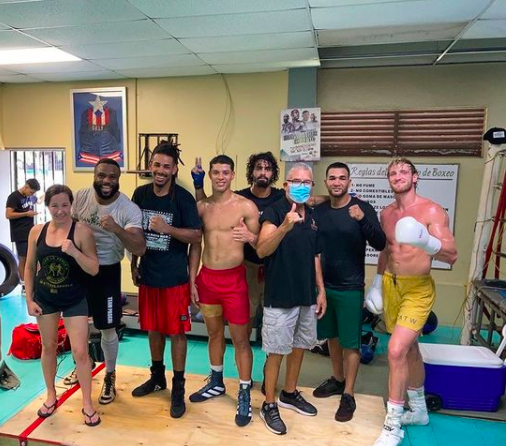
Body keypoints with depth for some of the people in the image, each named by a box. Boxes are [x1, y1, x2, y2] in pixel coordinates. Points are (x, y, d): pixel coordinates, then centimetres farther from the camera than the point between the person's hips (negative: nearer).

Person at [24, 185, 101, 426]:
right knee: (48, 347, 19)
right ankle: (51, 395, 41)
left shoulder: (81, 231, -16)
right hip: (45, 298, 4)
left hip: (75, 299, -3)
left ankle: (87, 403, 19)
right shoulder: (37, 231, -4)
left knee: (80, 351, 0)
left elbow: (94, 269, -16)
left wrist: (74, 252, -31)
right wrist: (29, 299, 3)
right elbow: (30, 267, 6)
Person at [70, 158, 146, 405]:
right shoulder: (81, 196, -8)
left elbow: (139, 249, -30)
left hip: (106, 271, -4)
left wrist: (117, 229, -45)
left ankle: (109, 377, 30)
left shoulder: (129, 209, -21)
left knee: (107, 329, 5)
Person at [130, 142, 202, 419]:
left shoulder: (183, 198, -12)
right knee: (153, 328, 18)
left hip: (175, 277, -4)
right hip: (148, 274, 5)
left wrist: (168, 229, -27)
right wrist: (133, 265, 11)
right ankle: (157, 376, 38)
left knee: (177, 332, 5)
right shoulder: (140, 194, 2)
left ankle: (178, 388, 22)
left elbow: (197, 236, -13)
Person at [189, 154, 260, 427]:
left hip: (234, 279, -4)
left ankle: (244, 395, 19)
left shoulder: (246, 206, -8)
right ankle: (216, 382, 38)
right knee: (214, 333, 19)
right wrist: (192, 280, 6)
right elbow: (195, 245, 9)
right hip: (206, 278, 4)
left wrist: (251, 237, -27)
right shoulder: (201, 206, 4)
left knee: (240, 338, 4)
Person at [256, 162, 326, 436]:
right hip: (280, 297, -7)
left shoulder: (312, 216, 9)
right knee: (276, 352, 4)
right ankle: (269, 405, 22)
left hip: (307, 296, 7)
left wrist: (321, 291, 13)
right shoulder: (274, 211, -11)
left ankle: (290, 394, 38)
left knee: (299, 346, 18)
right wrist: (285, 226, -38)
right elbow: (262, 250, -23)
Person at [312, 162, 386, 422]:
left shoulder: (363, 208, -8)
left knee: (350, 343, 5)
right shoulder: (319, 211, 2)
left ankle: (348, 395, 20)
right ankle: (337, 379, 37)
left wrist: (363, 220, -32)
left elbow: (380, 245, -17)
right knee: (332, 337, 18)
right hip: (323, 285, 4)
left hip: (350, 288, -4)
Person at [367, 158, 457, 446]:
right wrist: (377, 283, 15)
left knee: (397, 351, -14)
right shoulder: (386, 213, 5)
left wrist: (425, 241, -36)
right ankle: (419, 410, 39)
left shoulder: (432, 211, -13)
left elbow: (452, 256, -18)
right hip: (391, 285, 6)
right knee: (410, 349, 19)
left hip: (418, 289, -6)